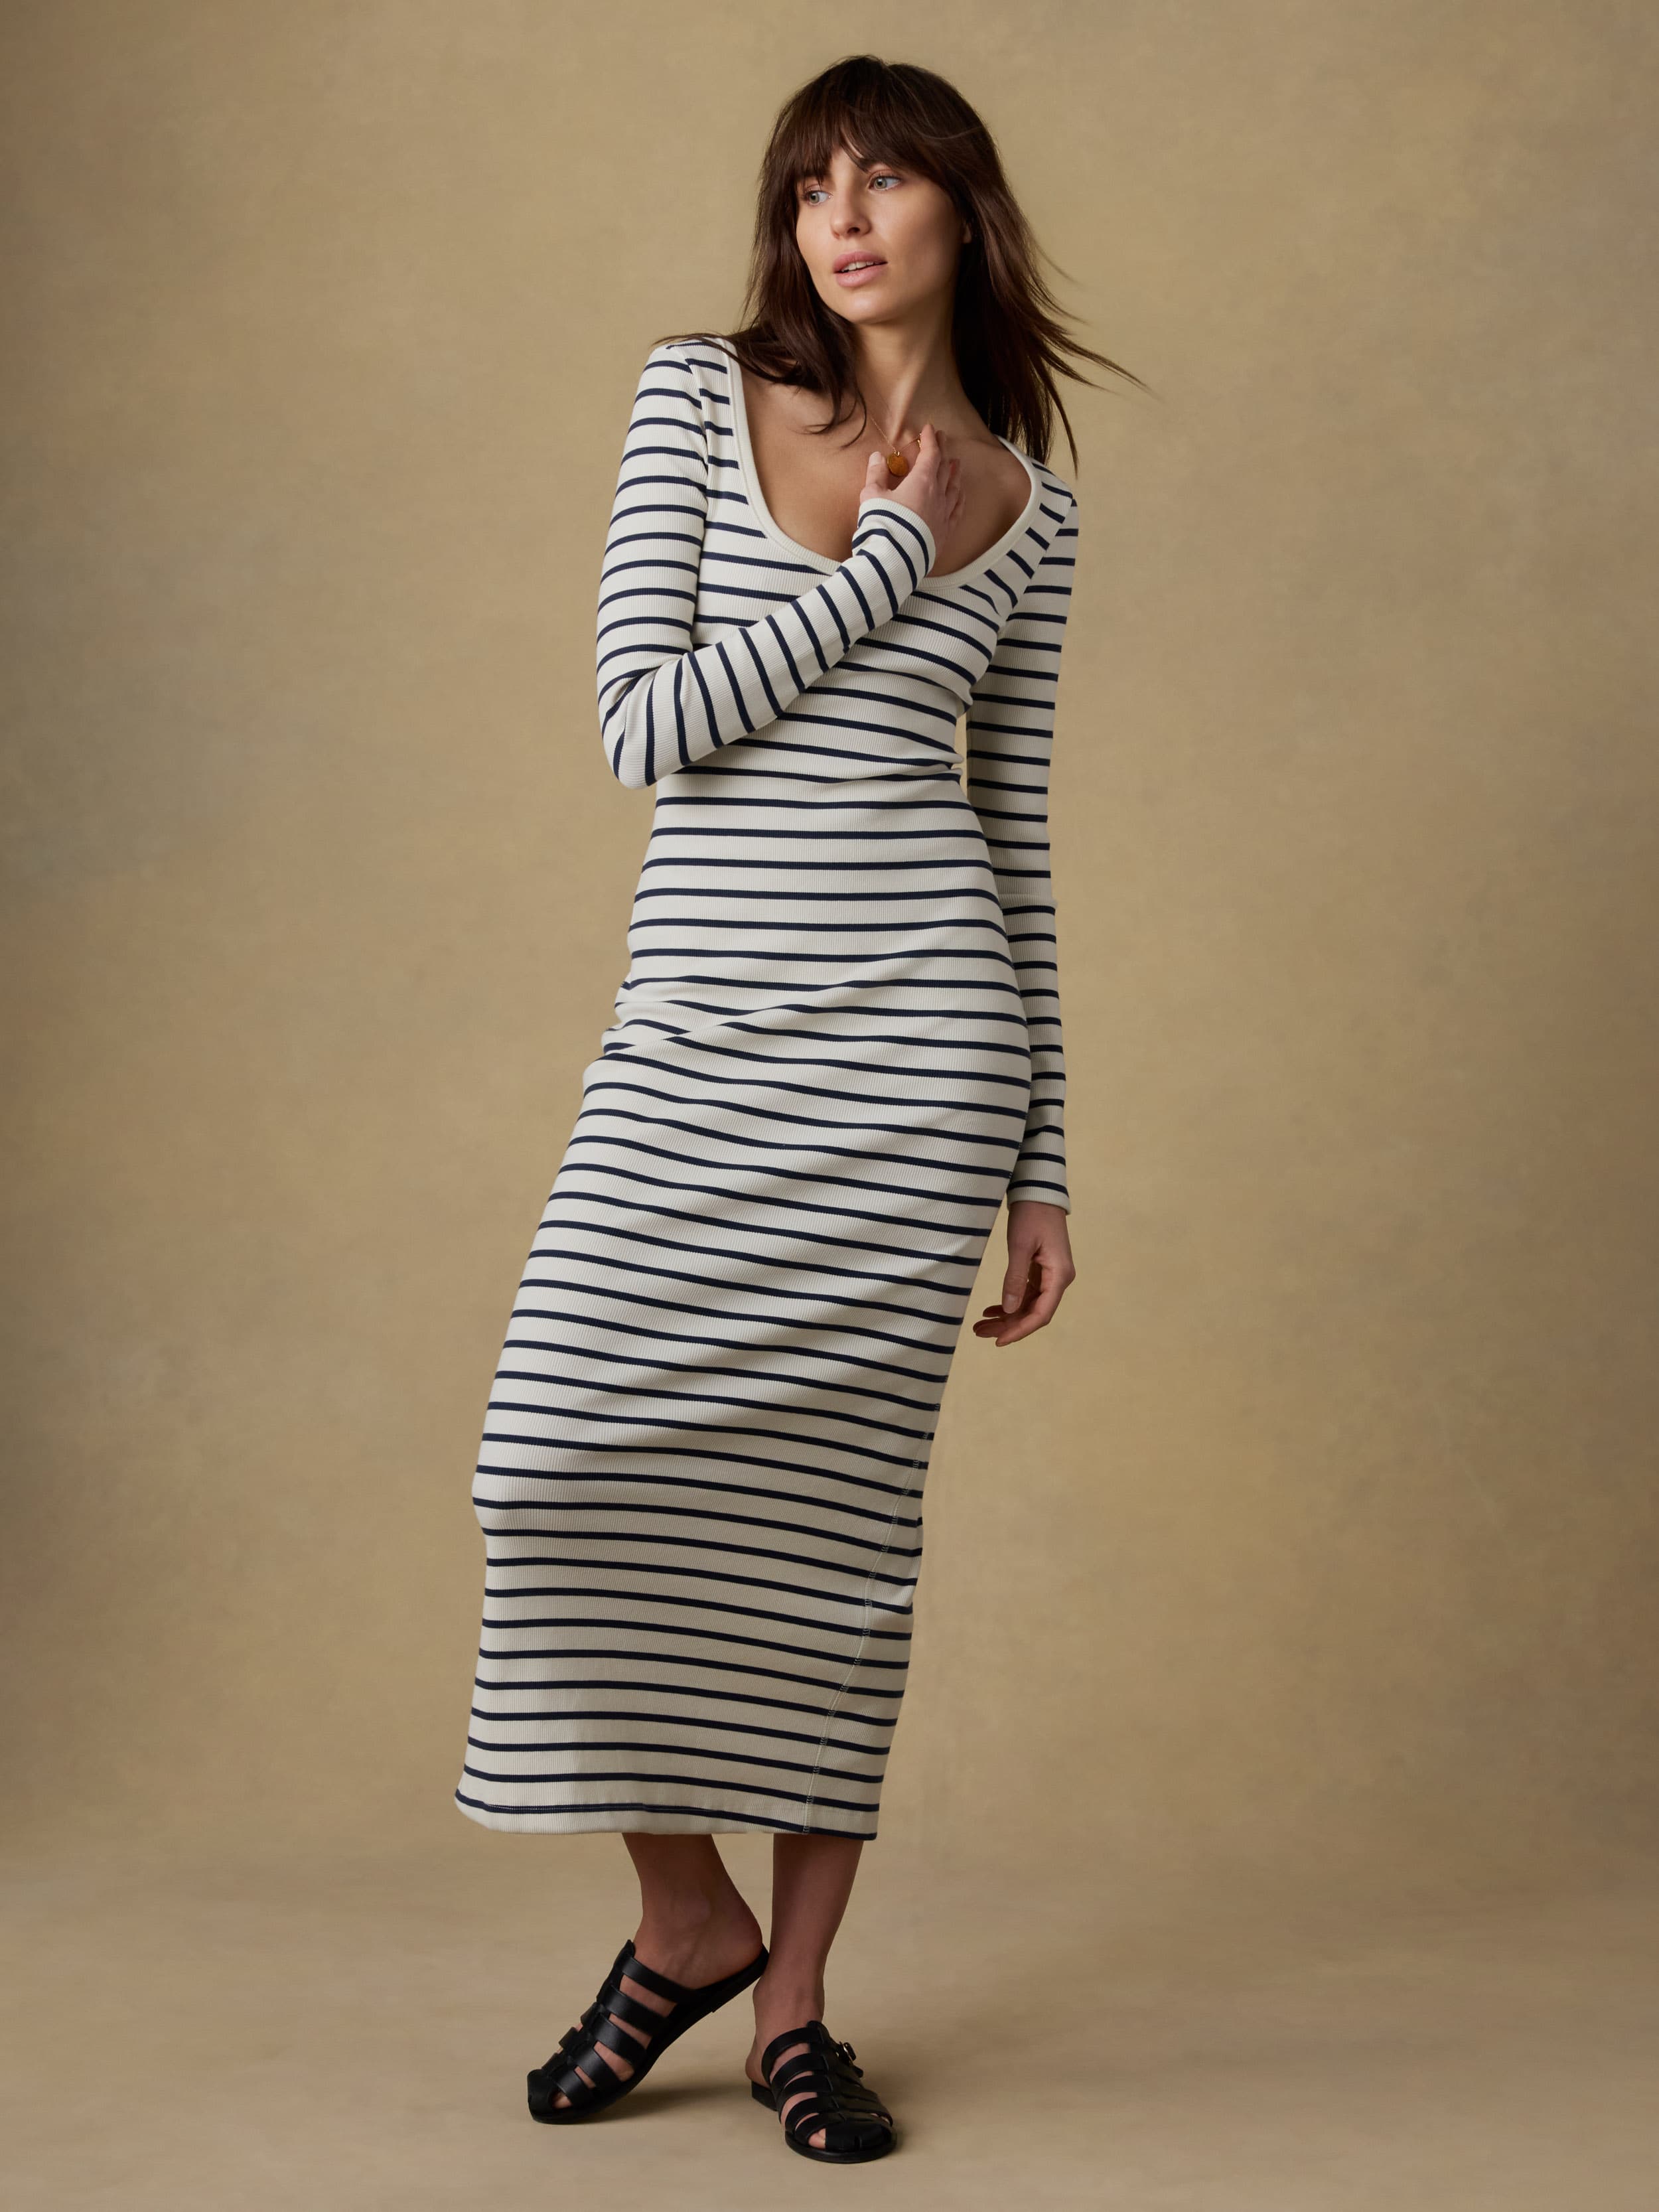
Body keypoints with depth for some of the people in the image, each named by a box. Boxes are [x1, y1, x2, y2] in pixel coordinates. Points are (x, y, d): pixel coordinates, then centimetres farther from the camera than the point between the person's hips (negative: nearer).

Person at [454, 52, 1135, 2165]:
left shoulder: (1022, 505, 11)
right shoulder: (699, 396, 6)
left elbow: (1015, 835, 12)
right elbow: (647, 719, -5)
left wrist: (1042, 1162, 9)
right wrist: (888, 559, -5)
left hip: (914, 1037, 0)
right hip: (698, 1032, 0)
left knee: (838, 1503, 1)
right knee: (575, 1453, -11)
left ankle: (794, 1999, 15)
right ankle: (688, 1923, 12)